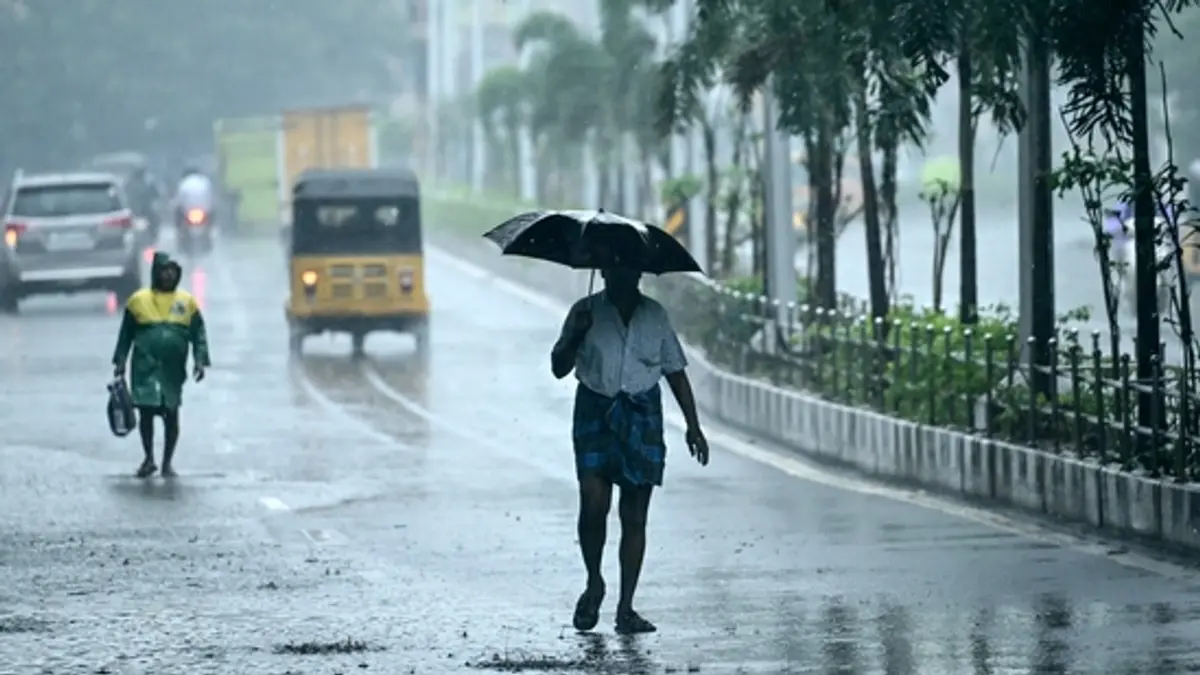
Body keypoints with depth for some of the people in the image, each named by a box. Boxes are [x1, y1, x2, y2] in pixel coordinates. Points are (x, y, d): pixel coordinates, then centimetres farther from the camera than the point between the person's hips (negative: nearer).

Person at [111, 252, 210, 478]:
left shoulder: (187, 302, 6)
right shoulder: (139, 300, 3)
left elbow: (199, 334, 6)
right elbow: (126, 334, 9)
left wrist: (200, 360, -6)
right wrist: (120, 362, 5)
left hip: (173, 370, 1)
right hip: (145, 368, -1)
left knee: (171, 416, 5)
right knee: (146, 412, -2)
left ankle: (168, 462, 16)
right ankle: (148, 458, 15)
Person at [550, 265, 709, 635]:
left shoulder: (654, 315, 9)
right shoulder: (587, 312, 3)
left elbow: (675, 371, 12)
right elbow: (559, 368, 0)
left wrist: (693, 425, 7)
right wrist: (576, 335, -18)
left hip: (642, 415, 2)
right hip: (595, 411, -2)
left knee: (635, 516, 0)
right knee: (594, 504, -15)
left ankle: (626, 608, 3)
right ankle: (594, 583, 11)